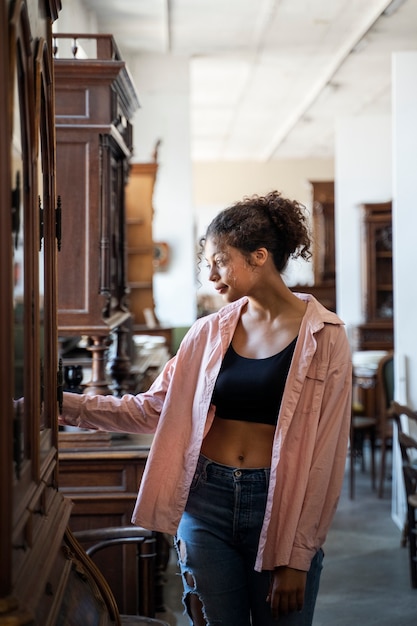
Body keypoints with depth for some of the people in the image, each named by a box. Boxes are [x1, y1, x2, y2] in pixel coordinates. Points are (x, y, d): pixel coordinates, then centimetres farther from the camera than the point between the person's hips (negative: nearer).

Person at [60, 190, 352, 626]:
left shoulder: (323, 336, -7)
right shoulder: (211, 331, 6)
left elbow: (324, 457, -9)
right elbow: (152, 409, 9)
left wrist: (297, 558, -10)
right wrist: (68, 406, -1)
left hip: (279, 507, -3)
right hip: (208, 502, 3)